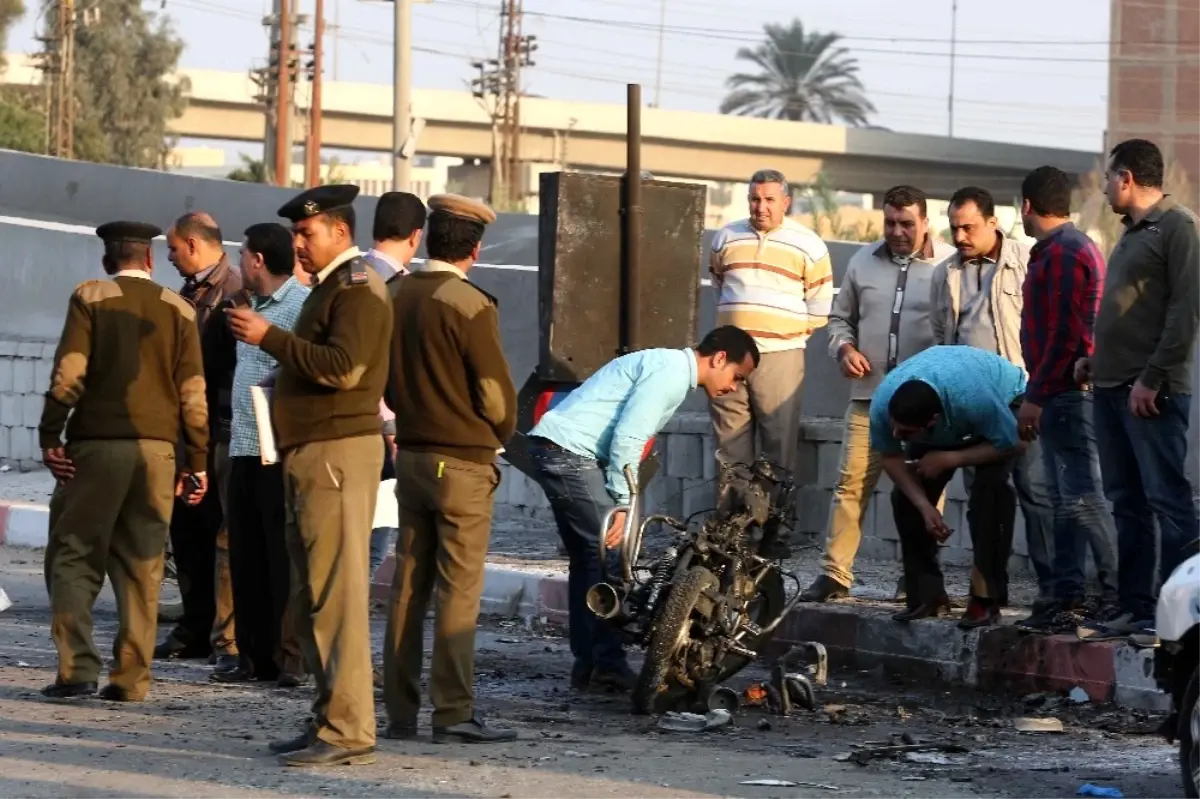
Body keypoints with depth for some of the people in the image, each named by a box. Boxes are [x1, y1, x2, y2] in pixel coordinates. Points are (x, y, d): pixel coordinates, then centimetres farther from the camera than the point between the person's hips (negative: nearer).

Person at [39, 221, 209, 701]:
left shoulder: (90, 298, 1)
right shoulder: (179, 310, 8)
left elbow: (69, 372, -9)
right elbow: (193, 392, 6)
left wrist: (50, 436, -5)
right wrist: (197, 462, 9)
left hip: (97, 443, -2)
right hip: (158, 447, 2)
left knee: (73, 556, 4)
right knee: (142, 567, 6)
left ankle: (77, 667, -8)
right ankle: (131, 678, 4)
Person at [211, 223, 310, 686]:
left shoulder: (303, 306, -10)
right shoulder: (254, 307, 19)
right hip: (244, 448, 9)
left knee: (284, 558, -5)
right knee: (246, 557, 9)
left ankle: (290, 658, -1)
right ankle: (255, 656, 15)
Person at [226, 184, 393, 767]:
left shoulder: (358, 289, -10)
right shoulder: (329, 287, 22)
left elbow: (342, 367, -22)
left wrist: (270, 337, -20)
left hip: (338, 455, -11)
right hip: (311, 454, 11)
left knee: (335, 596, -13)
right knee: (314, 599, 11)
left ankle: (349, 730, -14)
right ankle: (330, 719, 14)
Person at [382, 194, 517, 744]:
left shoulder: (395, 297, 4)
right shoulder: (469, 305, -14)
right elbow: (496, 393, -12)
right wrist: (498, 437, 8)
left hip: (411, 454, 6)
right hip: (463, 461, -6)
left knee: (407, 585, 9)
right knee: (458, 589, -4)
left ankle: (400, 710, 11)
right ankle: (453, 712, -5)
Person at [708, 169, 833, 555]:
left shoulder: (808, 245, 4)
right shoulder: (727, 238, 14)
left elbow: (820, 303, 8)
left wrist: (792, 334, 5)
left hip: (780, 356, -3)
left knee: (780, 447, -6)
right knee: (730, 447, 4)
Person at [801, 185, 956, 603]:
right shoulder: (863, 262, 14)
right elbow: (841, 317, 23)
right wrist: (845, 348, 3)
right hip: (869, 396, 3)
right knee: (851, 483, -1)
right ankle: (835, 574, 2)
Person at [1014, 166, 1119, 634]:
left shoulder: (1061, 253, -14)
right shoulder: (1073, 247, 19)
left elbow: (1063, 335, -20)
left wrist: (1035, 397, -18)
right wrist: (1038, 397, 21)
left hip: (1066, 395, -11)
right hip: (1061, 396, 11)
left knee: (1082, 498, -12)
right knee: (1065, 499, 11)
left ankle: (1118, 596, -14)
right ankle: (1069, 598, 13)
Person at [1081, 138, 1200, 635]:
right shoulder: (1132, 233, 20)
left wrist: (1152, 378, -18)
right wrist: (1096, 361, 11)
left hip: (1152, 393, -9)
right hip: (1112, 389, 9)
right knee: (1127, 501, 9)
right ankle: (1135, 606, 12)